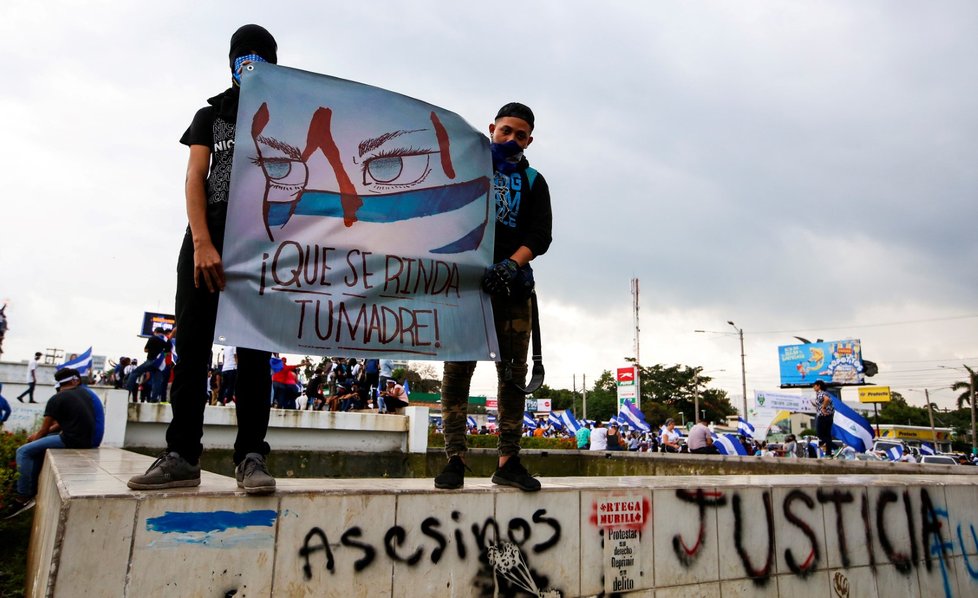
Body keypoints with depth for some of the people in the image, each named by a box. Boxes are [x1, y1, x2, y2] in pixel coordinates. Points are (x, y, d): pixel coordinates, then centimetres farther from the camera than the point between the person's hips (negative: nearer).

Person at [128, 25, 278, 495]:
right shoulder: (210, 116, 19)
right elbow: (195, 179, 6)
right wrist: (202, 242, -11)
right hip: (208, 232, 2)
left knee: (254, 347, -7)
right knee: (192, 343, -5)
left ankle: (251, 456, -9)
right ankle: (182, 455, -2)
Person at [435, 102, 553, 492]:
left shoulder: (533, 182, 18)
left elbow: (541, 235, 5)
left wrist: (512, 263, -14)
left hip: (512, 285, 2)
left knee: (513, 373, -1)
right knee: (458, 369, -7)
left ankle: (508, 461, 5)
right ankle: (455, 459, -2)